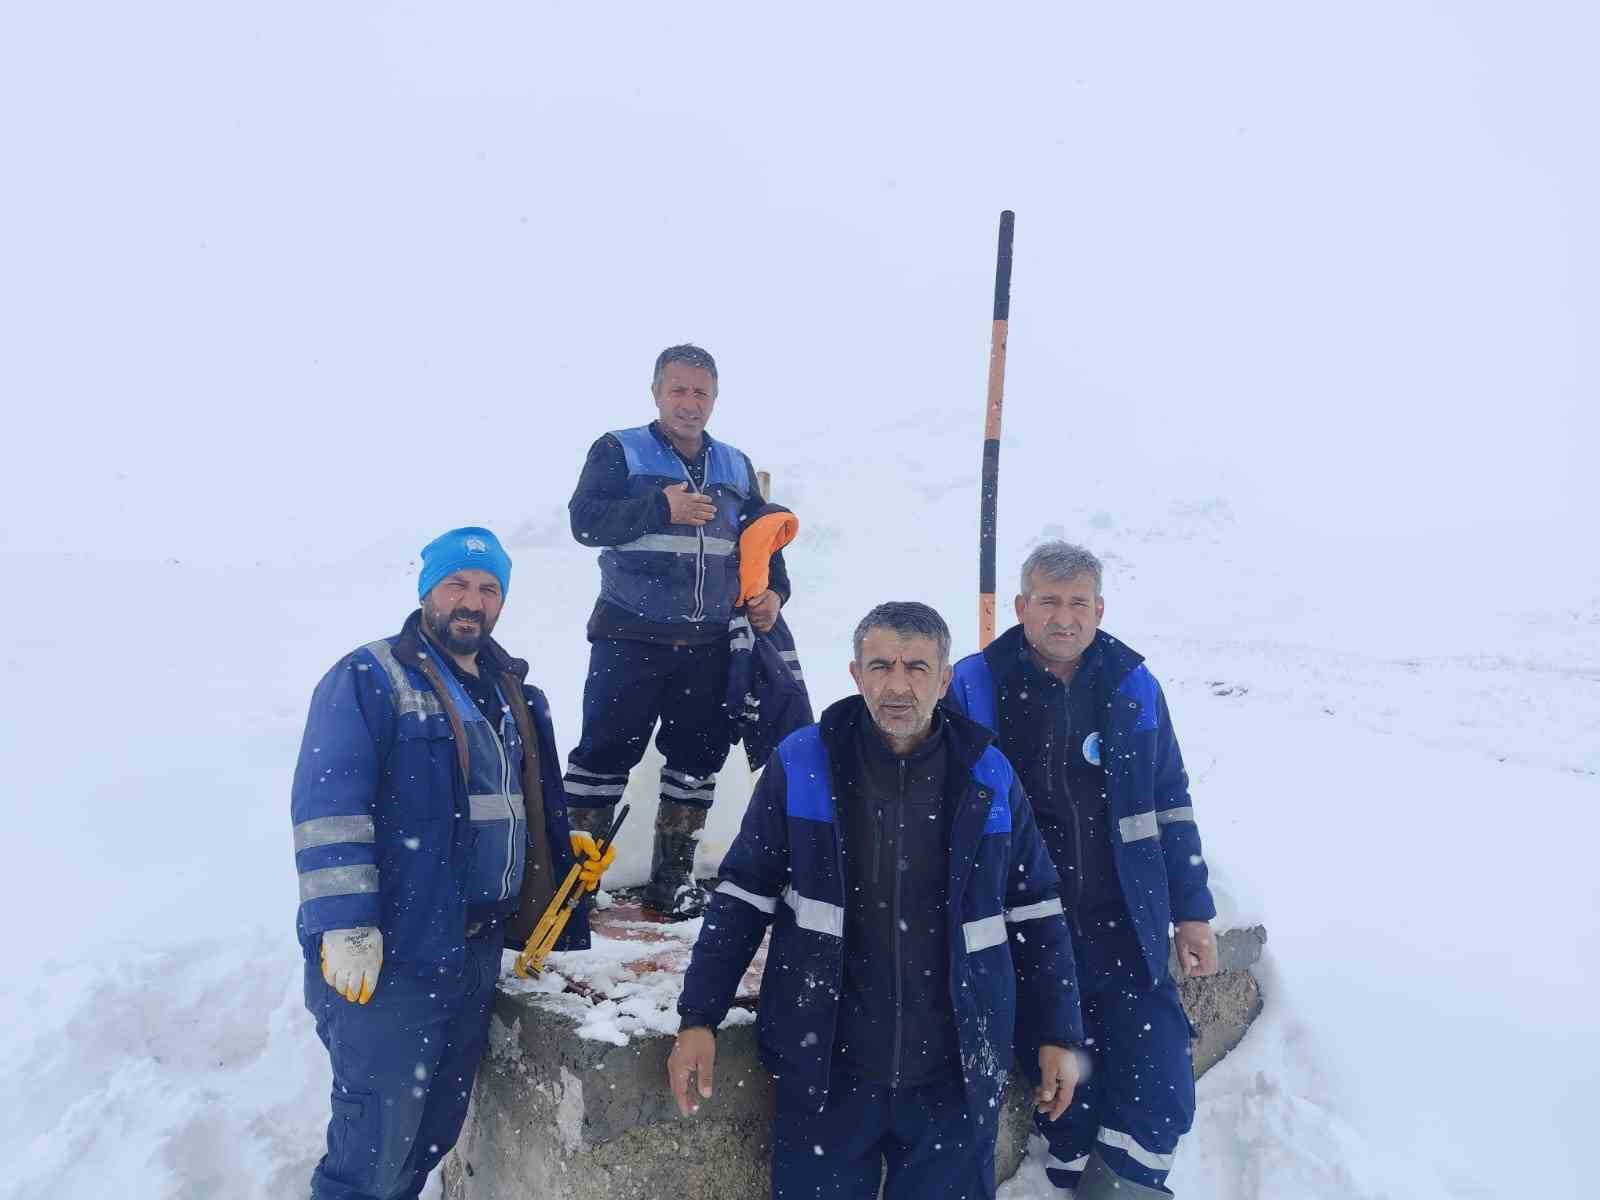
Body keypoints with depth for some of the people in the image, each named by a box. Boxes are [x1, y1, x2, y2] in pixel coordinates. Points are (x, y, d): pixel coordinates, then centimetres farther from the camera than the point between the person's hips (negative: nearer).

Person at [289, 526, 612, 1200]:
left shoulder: (514, 694, 14)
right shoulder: (369, 679, -9)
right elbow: (327, 808, -17)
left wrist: (566, 850, 12)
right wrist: (344, 927, -23)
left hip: (476, 951, 7)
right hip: (390, 954, -7)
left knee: (435, 1133, 18)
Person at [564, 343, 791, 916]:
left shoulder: (736, 467, 16)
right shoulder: (619, 452, 2)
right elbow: (585, 520, -11)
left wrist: (772, 590, 3)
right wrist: (661, 507, -20)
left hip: (708, 645, 4)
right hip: (629, 637, -4)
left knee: (699, 755, 8)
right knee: (606, 751, -2)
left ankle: (673, 875, 20)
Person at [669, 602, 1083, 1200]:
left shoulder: (988, 776, -3)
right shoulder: (800, 764, -8)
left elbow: (1035, 913, 6)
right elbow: (744, 897, -1)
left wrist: (1057, 1035, 7)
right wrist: (698, 1018, -3)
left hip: (957, 1073, 1)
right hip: (824, 1066, -1)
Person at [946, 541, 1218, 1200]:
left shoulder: (1133, 686, 3)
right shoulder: (975, 686, -5)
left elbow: (1170, 805, 10)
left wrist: (1191, 912, 9)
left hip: (1124, 926, 2)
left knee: (1160, 1092, -2)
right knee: (1064, 1091, 9)